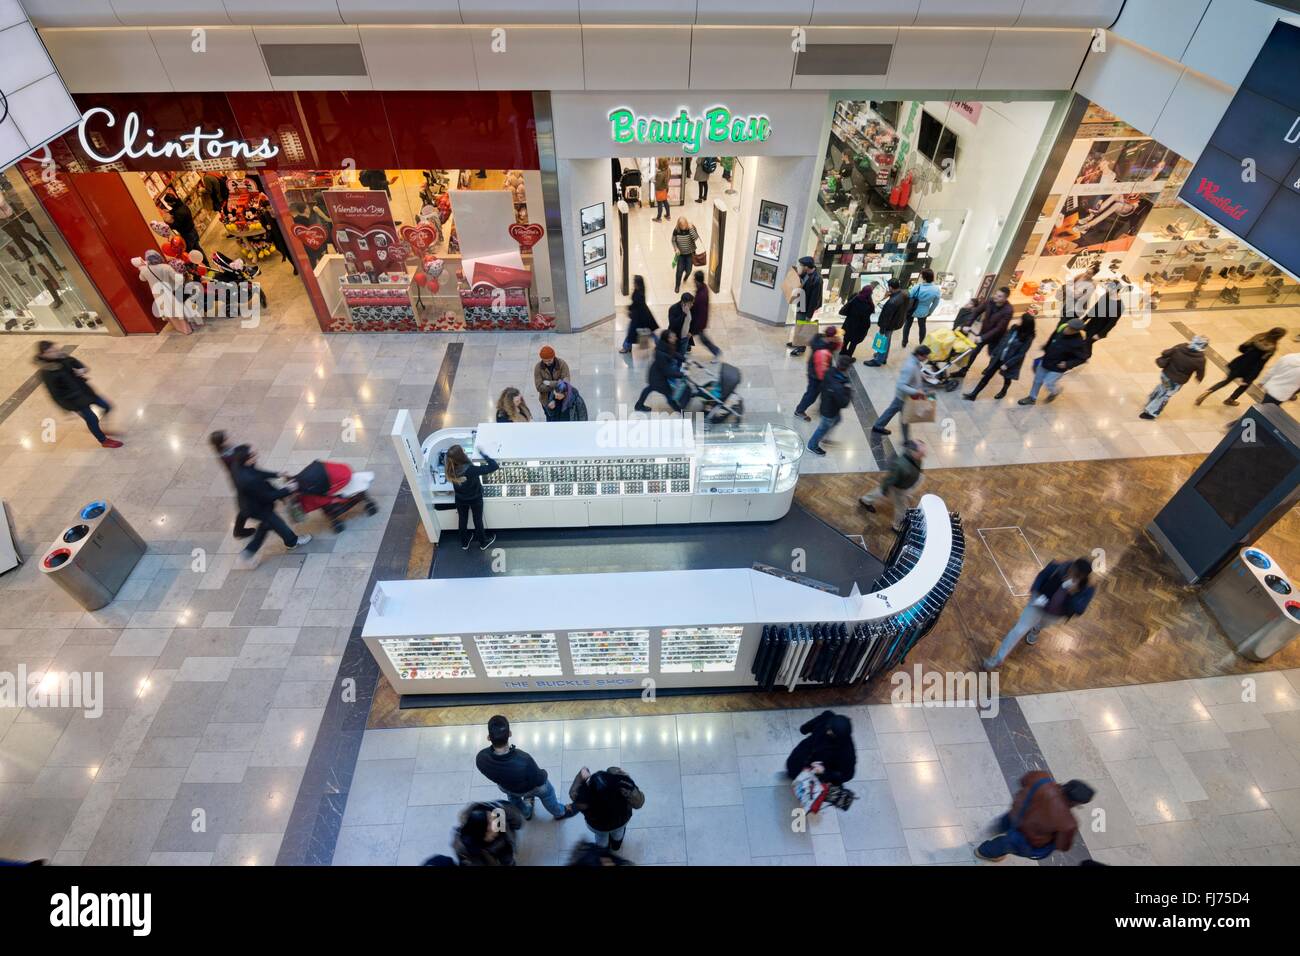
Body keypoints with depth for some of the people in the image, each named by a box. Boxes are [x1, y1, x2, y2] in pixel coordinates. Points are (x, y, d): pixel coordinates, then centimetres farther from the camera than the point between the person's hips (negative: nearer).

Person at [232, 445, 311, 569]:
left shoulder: (240, 467, -16)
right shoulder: (249, 480, -42)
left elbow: (259, 474, 5)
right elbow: (268, 496, -30)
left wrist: (276, 475, 7)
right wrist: (287, 490, -20)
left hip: (250, 504, 8)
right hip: (257, 508, -8)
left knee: (266, 524, 27)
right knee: (277, 523, 17)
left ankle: (249, 552, 35)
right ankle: (292, 541, 43)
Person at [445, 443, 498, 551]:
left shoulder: (451, 469, -26)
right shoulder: (471, 470, -41)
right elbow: (494, 466, -37)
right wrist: (483, 453, -28)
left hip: (460, 500, 4)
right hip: (475, 499, -3)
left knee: (462, 520, 26)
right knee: (478, 520, 21)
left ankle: (464, 543, 50)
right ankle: (483, 543, 45)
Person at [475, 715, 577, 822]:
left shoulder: (481, 758, -37)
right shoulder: (524, 761, -47)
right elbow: (539, 781, -26)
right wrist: (543, 774, -3)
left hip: (505, 787, 3)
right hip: (529, 788, -3)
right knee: (546, 791, 31)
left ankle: (526, 813, 67)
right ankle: (560, 813, 58)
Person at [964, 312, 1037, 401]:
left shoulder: (1028, 338, -22)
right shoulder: (1014, 327, -5)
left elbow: (1021, 354, -20)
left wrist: (1007, 364, -21)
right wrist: (994, 353, 8)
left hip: (1010, 361, -5)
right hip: (998, 357, 5)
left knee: (1007, 378, 21)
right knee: (987, 375, 6)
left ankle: (1003, 392, 50)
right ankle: (973, 394, 11)